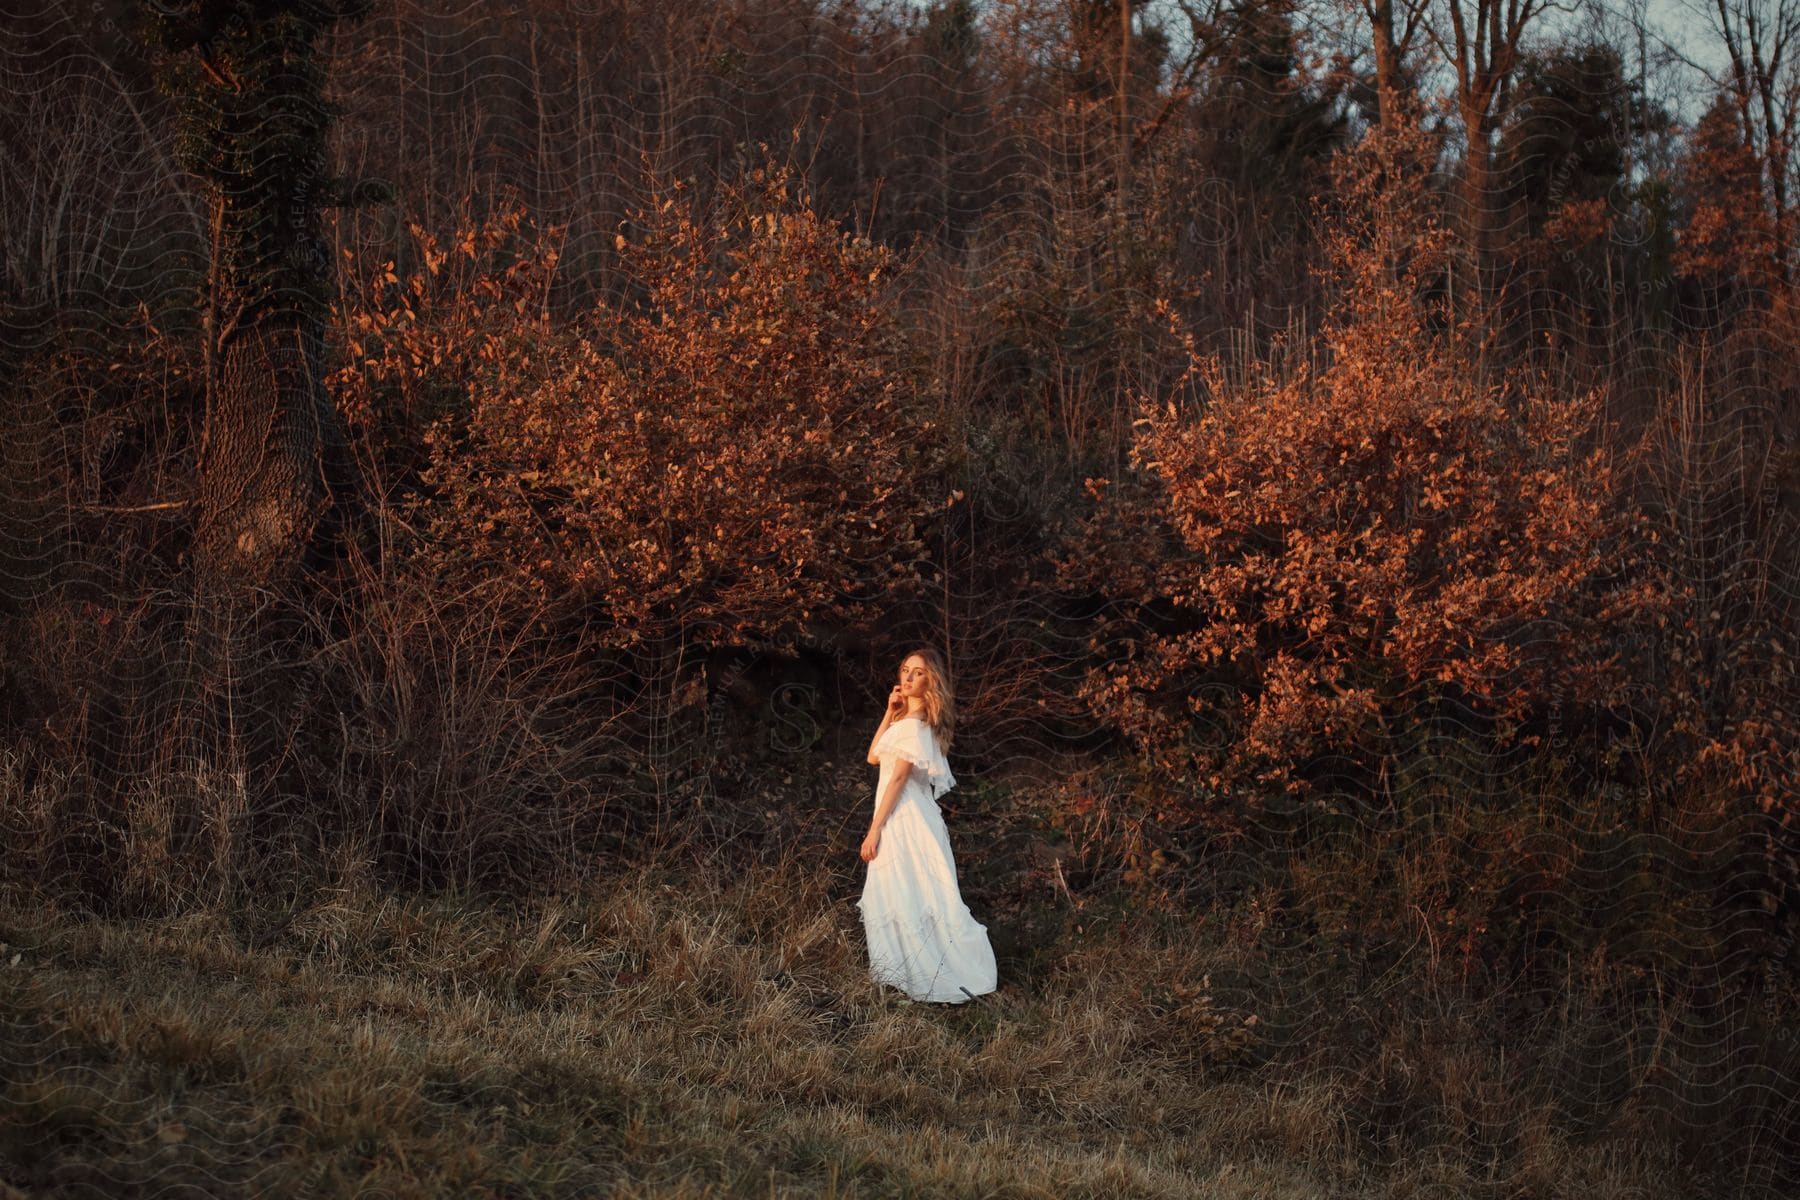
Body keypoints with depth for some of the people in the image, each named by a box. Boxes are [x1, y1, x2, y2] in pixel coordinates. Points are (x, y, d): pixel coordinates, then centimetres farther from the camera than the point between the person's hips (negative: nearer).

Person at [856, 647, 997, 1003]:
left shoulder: (915, 725, -15)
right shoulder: (905, 719, 14)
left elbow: (898, 779, -19)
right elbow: (873, 756, 13)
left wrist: (875, 830, -19)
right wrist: (890, 712, 5)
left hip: (905, 821, -10)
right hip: (900, 818, 10)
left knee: (908, 900, -5)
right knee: (896, 898, 13)